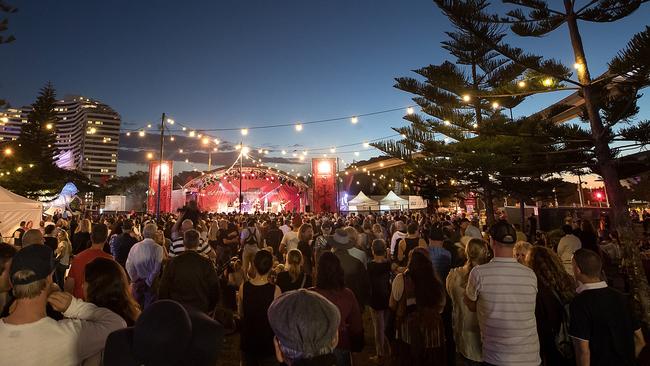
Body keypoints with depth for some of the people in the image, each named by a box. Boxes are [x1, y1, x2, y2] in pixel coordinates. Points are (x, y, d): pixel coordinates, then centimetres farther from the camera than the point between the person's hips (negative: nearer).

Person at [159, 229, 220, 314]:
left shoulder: (172, 262, -10)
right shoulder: (206, 263, -12)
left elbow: (163, 289, -2)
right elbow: (214, 289, -5)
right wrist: (209, 309, 11)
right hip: (201, 310, -1)